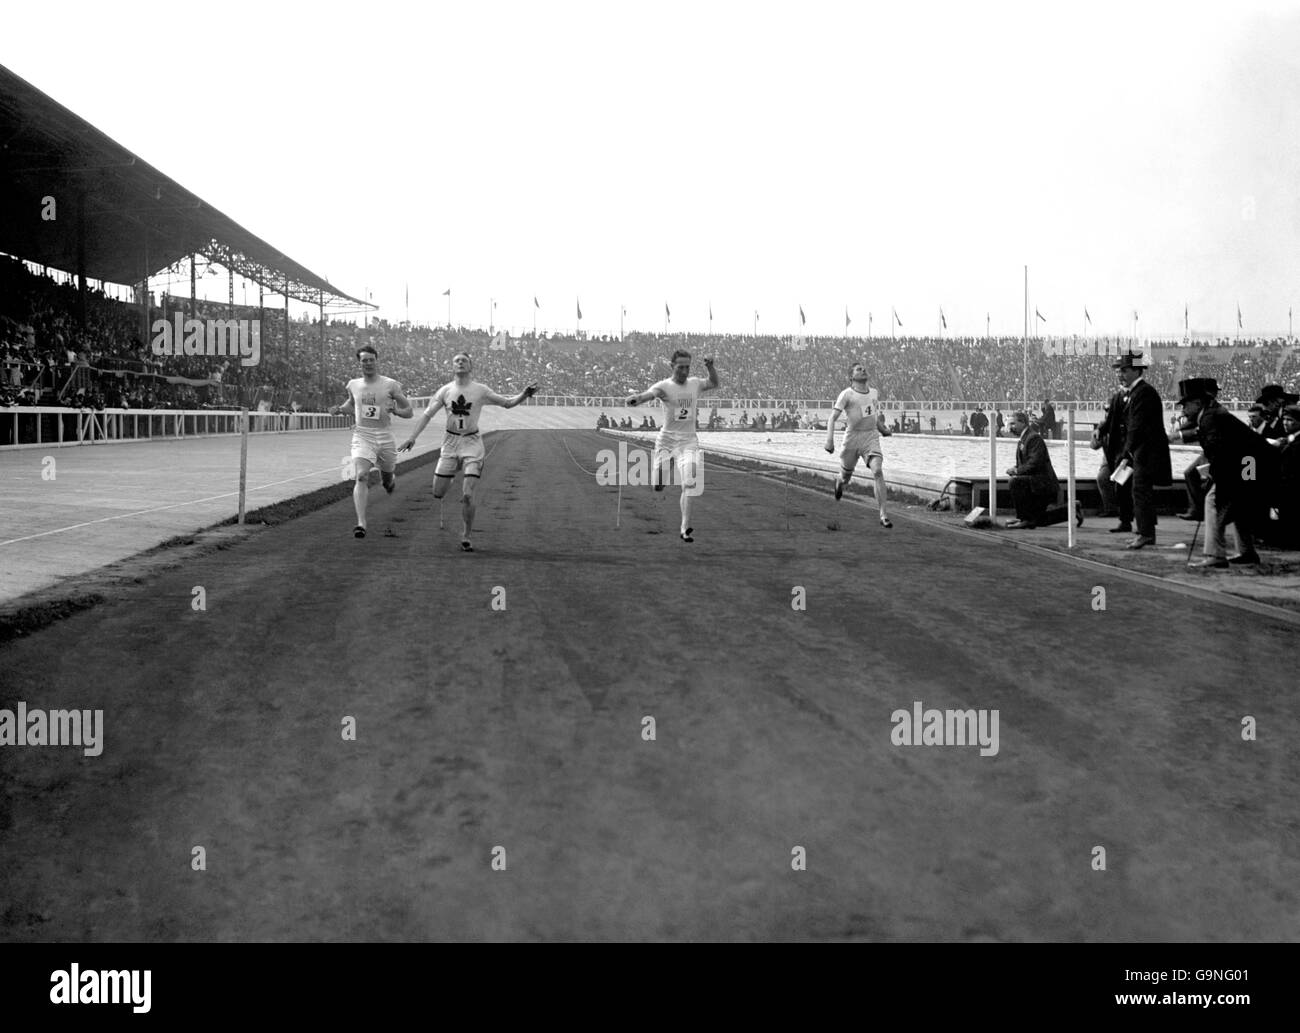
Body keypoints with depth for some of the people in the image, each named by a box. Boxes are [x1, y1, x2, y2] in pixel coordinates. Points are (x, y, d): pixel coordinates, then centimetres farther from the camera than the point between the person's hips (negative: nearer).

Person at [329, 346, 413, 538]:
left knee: (388, 482, 13)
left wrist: (395, 410, -17)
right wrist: (340, 410, 9)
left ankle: (391, 476, 54)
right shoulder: (353, 385, 7)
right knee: (360, 477, -21)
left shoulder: (390, 385, -1)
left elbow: (409, 411, 4)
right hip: (362, 436, 0)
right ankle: (361, 523, -27)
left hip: (384, 436, 0)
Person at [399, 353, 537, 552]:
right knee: (438, 493, 1)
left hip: (472, 443, -2)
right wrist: (412, 437, -4)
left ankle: (466, 538, 4)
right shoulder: (445, 391, 2)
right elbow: (428, 414, 5)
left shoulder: (480, 390, -1)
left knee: (467, 495, -12)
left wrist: (523, 395, -13)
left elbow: (507, 403, 5)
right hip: (450, 442, 2)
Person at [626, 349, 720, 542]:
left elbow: (715, 384, 24)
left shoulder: (695, 383, 6)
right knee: (659, 486, 2)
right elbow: (650, 393, -31)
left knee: (690, 484, -15)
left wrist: (710, 368, 3)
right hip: (667, 439, -2)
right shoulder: (664, 386, -10)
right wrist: (637, 398, -55)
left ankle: (685, 528, -15)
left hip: (689, 441, 2)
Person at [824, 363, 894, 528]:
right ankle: (839, 482, 55)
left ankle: (883, 515, -20)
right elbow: (833, 417, -12)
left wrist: (883, 428, 18)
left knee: (878, 471, -19)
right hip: (852, 438, -2)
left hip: (871, 437, 2)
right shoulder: (847, 394, -7)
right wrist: (829, 439, -23)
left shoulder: (875, 393, 10)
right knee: (846, 477, 12)